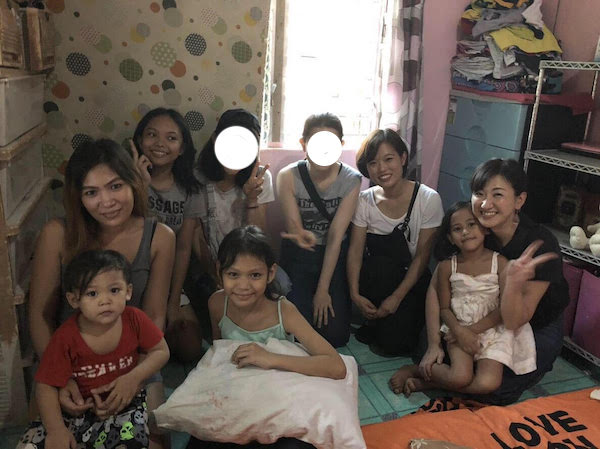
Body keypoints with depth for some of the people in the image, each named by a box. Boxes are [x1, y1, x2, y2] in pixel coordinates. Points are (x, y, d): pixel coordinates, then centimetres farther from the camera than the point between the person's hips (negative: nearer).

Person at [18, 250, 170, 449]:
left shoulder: (135, 320, -12)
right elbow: (46, 386, -11)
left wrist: (134, 378, -17)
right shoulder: (66, 337, -14)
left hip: (124, 404, 0)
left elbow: (161, 351, -2)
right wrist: (56, 429, -22)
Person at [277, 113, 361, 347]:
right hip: (298, 256, 0)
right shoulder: (288, 176, -14)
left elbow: (336, 235, -16)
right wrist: (301, 236, -42)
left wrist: (323, 289, -16)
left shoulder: (351, 179, -14)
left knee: (335, 335, -6)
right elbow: (293, 228, -14)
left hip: (335, 256, 0)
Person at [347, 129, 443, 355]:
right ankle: (376, 321, -7)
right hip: (373, 281, 2)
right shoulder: (365, 200, -5)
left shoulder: (428, 199, -13)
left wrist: (396, 297, -18)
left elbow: (422, 256, -13)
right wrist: (355, 294, -21)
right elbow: (355, 249, -10)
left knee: (394, 342, -23)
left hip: (412, 281, -2)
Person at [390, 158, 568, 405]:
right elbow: (436, 286, -14)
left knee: (494, 390, -23)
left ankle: (421, 371, -5)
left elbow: (513, 322, -30)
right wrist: (433, 344, -18)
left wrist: (514, 280, -48)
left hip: (536, 329, -3)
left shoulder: (541, 244, -30)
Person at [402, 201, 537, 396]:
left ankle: (428, 383, -4)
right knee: (459, 377, -23)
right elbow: (444, 307, 1)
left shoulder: (500, 263, -8)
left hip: (491, 329, 1)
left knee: (488, 383, -21)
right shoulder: (447, 266, -3)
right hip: (459, 329, 0)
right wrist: (459, 331, -17)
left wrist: (473, 329, -12)